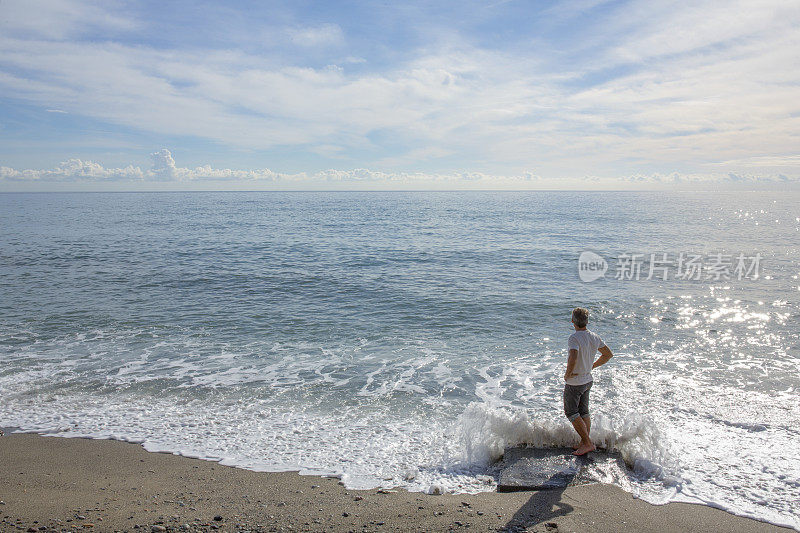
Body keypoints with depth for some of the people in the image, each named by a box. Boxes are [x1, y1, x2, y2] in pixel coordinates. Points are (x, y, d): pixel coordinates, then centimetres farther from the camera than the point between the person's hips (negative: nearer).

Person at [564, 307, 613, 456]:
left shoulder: (574, 338, -24)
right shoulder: (595, 337, 0)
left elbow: (573, 357, -40)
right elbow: (608, 354, 12)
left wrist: (567, 374, -23)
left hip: (574, 382, -8)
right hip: (588, 380, 8)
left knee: (571, 413, 5)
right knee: (584, 412, 17)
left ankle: (588, 443, 4)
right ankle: (584, 443, 24)